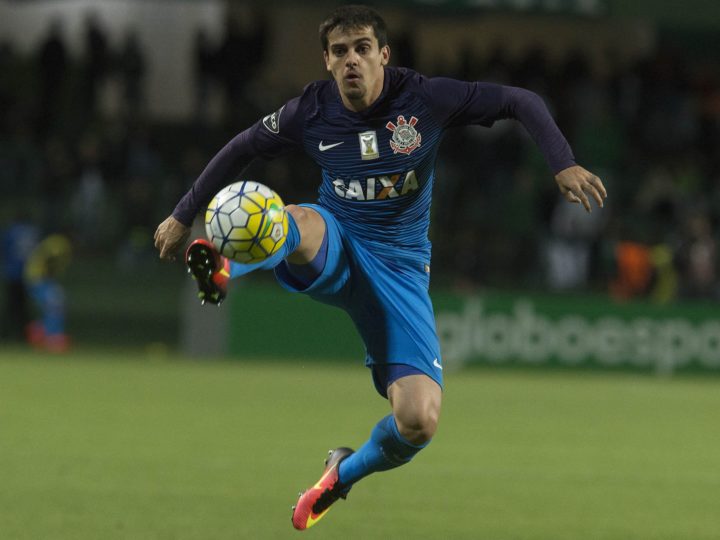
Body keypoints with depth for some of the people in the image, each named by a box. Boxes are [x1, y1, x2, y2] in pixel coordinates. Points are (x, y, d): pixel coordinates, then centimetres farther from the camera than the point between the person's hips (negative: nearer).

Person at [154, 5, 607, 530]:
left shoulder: (425, 99, -11)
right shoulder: (312, 111, -6)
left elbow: (521, 102, -5)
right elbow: (241, 149, 10)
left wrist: (563, 164, -19)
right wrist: (183, 216, 12)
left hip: (399, 265, -1)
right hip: (334, 249, 1)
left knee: (419, 422, -12)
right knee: (298, 223, -39)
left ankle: (345, 473, 16)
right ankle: (225, 270, -64)